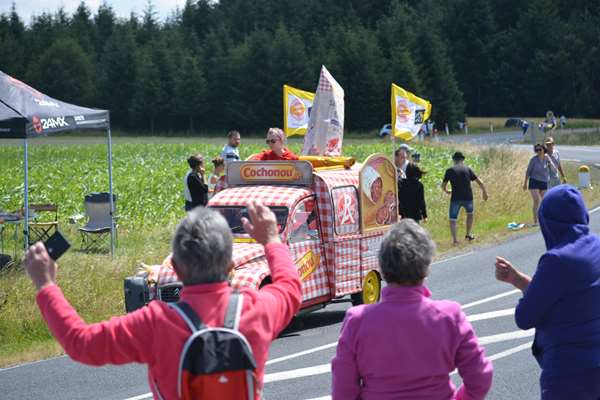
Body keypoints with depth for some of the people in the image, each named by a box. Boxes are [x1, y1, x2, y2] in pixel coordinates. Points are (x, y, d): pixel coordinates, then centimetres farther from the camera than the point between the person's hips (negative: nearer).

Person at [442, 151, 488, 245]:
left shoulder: (450, 171, 1)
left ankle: (454, 239, -5)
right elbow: (480, 182, 6)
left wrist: (446, 191, 25)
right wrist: (484, 192, 21)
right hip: (468, 197, 2)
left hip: (455, 198, -2)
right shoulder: (467, 169, 6)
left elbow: (443, 186, 3)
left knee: (452, 219, 6)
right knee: (470, 214, 28)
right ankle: (468, 234, 29)